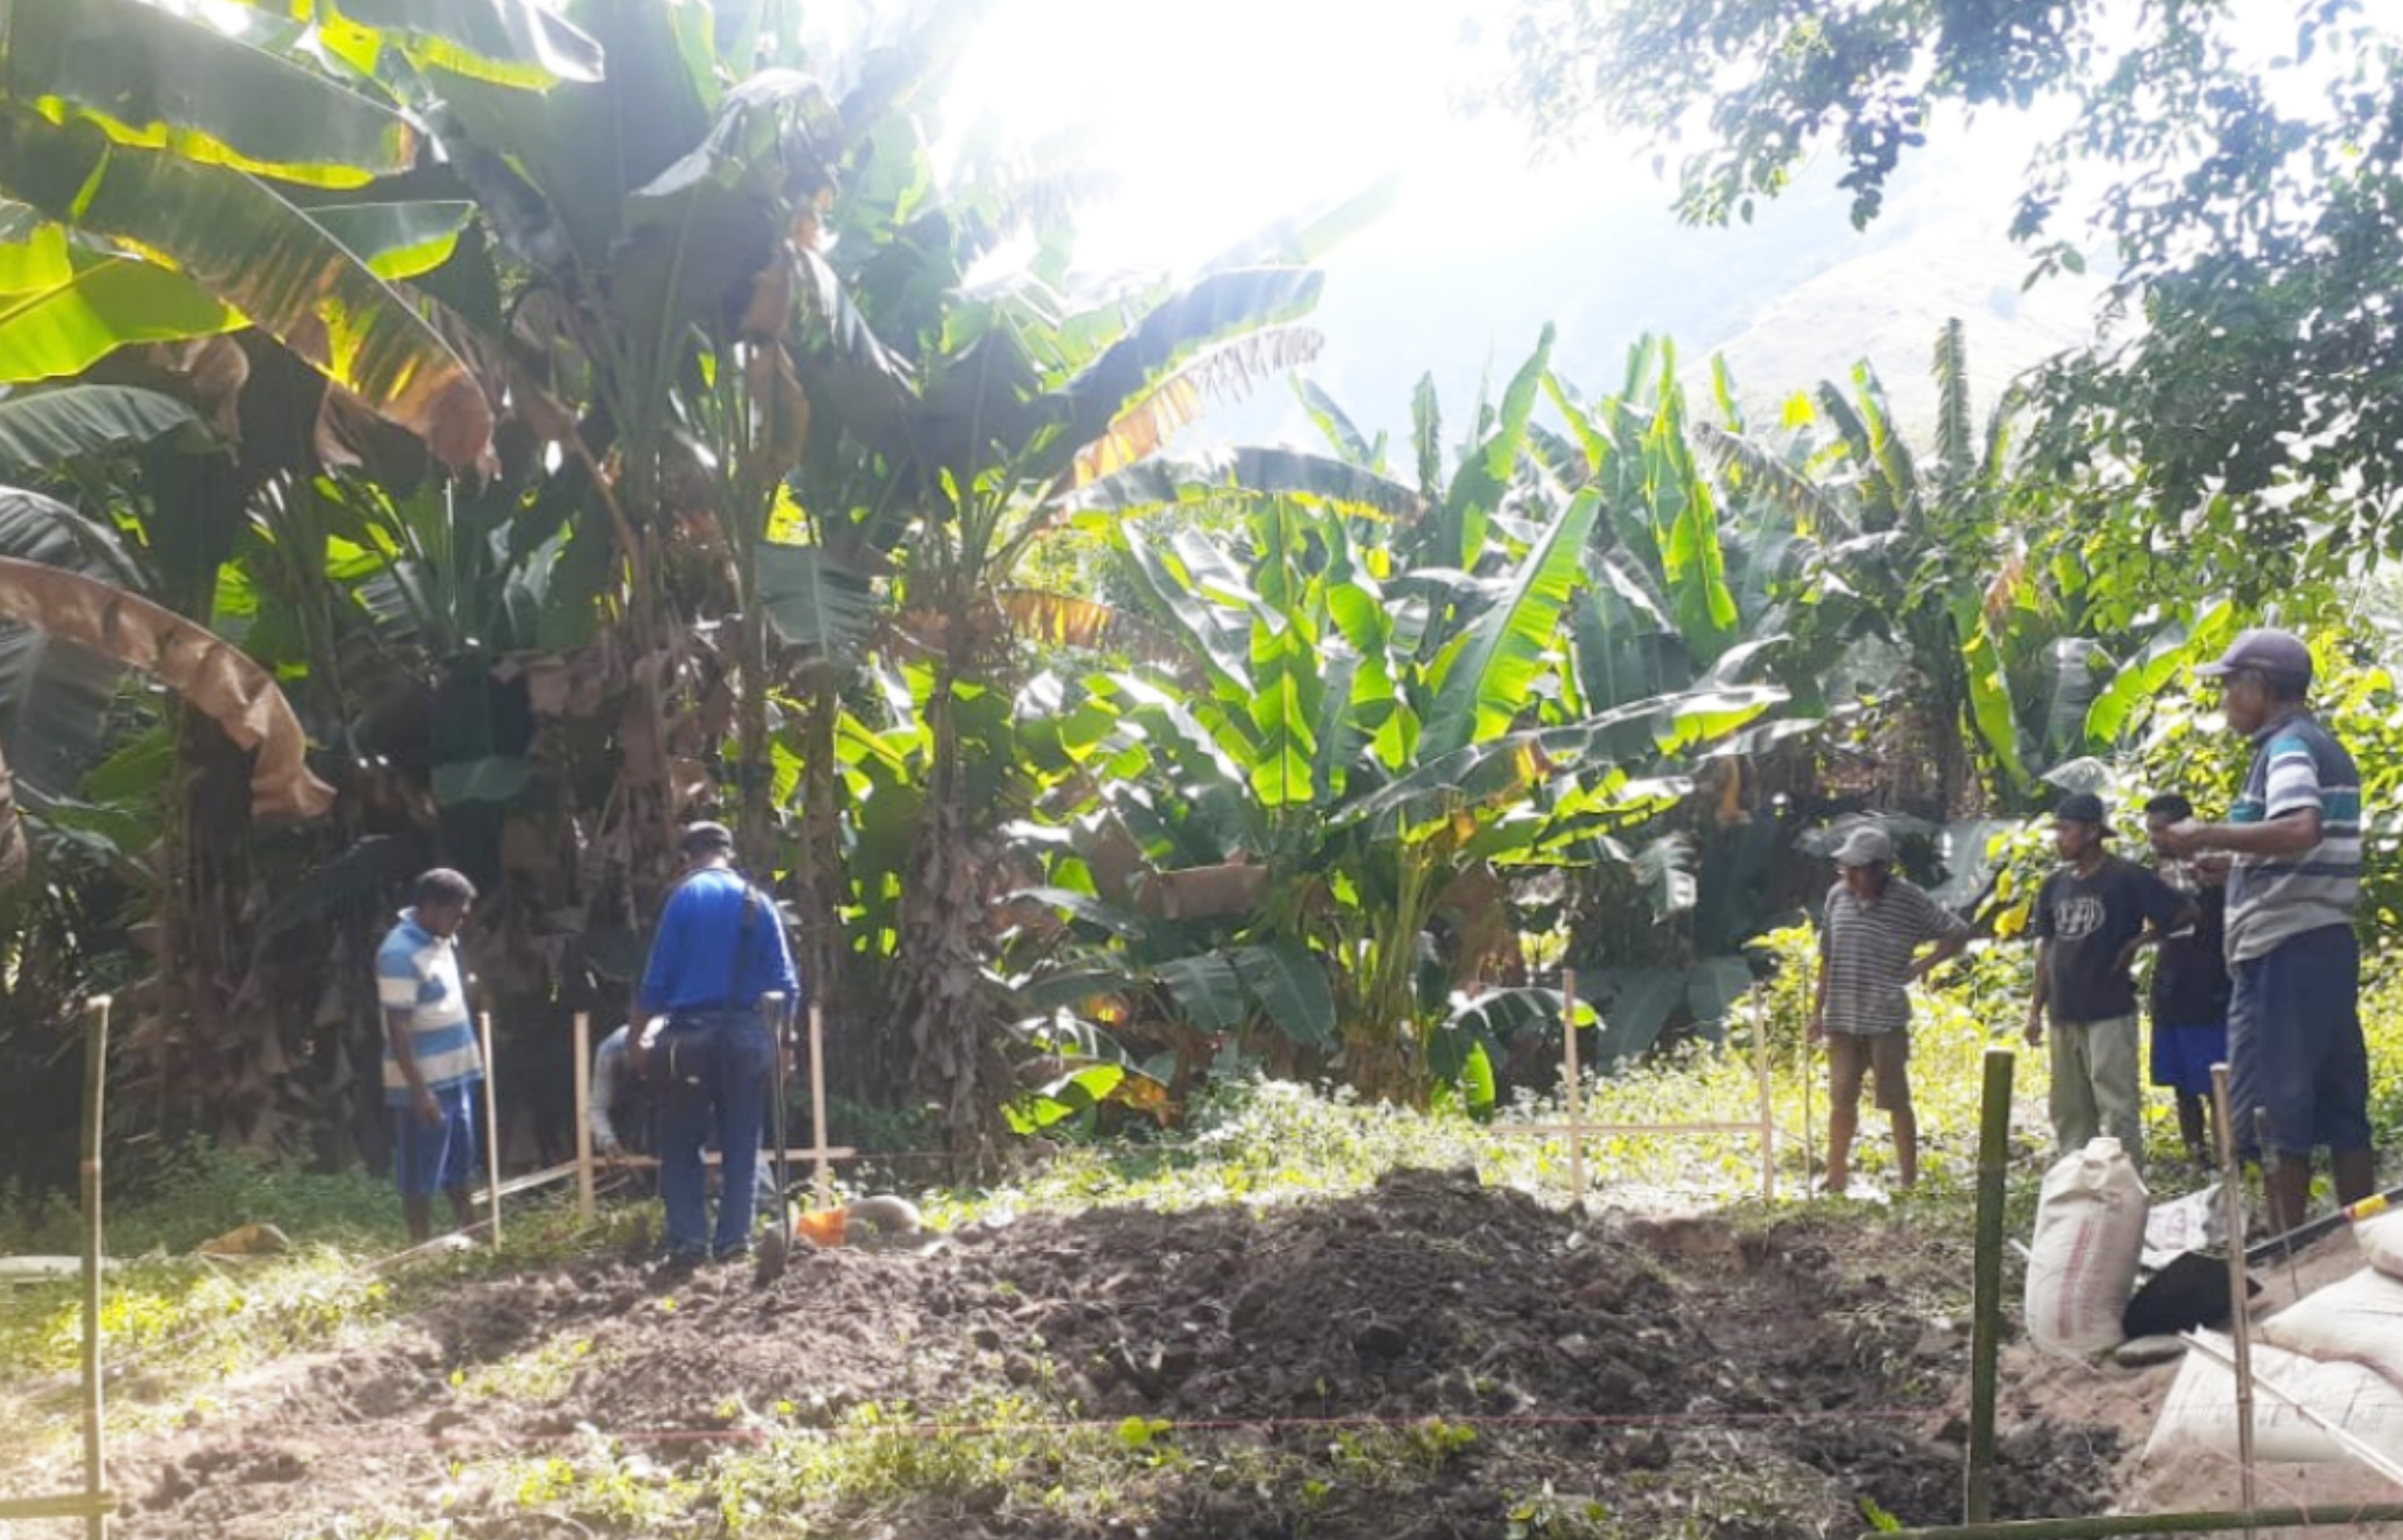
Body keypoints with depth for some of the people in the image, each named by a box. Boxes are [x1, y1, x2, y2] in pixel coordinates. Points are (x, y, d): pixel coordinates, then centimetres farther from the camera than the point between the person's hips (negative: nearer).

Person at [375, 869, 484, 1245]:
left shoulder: (440, 940, 8)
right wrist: (419, 1090, -24)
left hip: (454, 1074, 9)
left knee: (459, 1162, 20)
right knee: (421, 1174, 1)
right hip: (424, 1084, -9)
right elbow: (398, 1029, -22)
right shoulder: (400, 953, -21)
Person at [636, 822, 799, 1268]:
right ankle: (733, 1240, 5)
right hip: (746, 1034, 2)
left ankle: (689, 1239, -1)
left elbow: (657, 979, -2)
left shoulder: (682, 898, -1)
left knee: (681, 1143, 6)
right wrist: (783, 1038, 14)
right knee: (741, 1143, 9)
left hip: (690, 1034, -2)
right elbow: (784, 982, 4)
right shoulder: (758, 901, 6)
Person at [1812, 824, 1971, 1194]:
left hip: (1887, 1021, -4)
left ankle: (1909, 1181, 11)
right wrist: (1818, 1010, 11)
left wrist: (1921, 967, -12)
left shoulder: (1910, 901, -9)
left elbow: (1958, 933, -2)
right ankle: (1836, 1178, 17)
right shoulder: (1837, 897, 4)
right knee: (1841, 1101, 8)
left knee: (1896, 1102, 3)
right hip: (1842, 1020, 4)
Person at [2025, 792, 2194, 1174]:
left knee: (2117, 1109, -9)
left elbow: (2186, 913, -5)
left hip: (2109, 1013, -7)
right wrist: (2036, 1010, 12)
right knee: (2069, 1112, 12)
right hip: (2064, 1014, 7)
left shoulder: (2128, 878, -6)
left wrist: (2139, 941, -7)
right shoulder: (2054, 886, 12)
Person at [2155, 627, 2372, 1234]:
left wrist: (2204, 835, -23)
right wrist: (2222, 860, 23)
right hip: (2327, 941, 10)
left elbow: (2301, 830, -29)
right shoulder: (2328, 748, 18)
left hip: (2283, 948, -10)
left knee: (2273, 1108, -7)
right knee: (2339, 1106, 11)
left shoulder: (2288, 746, -11)